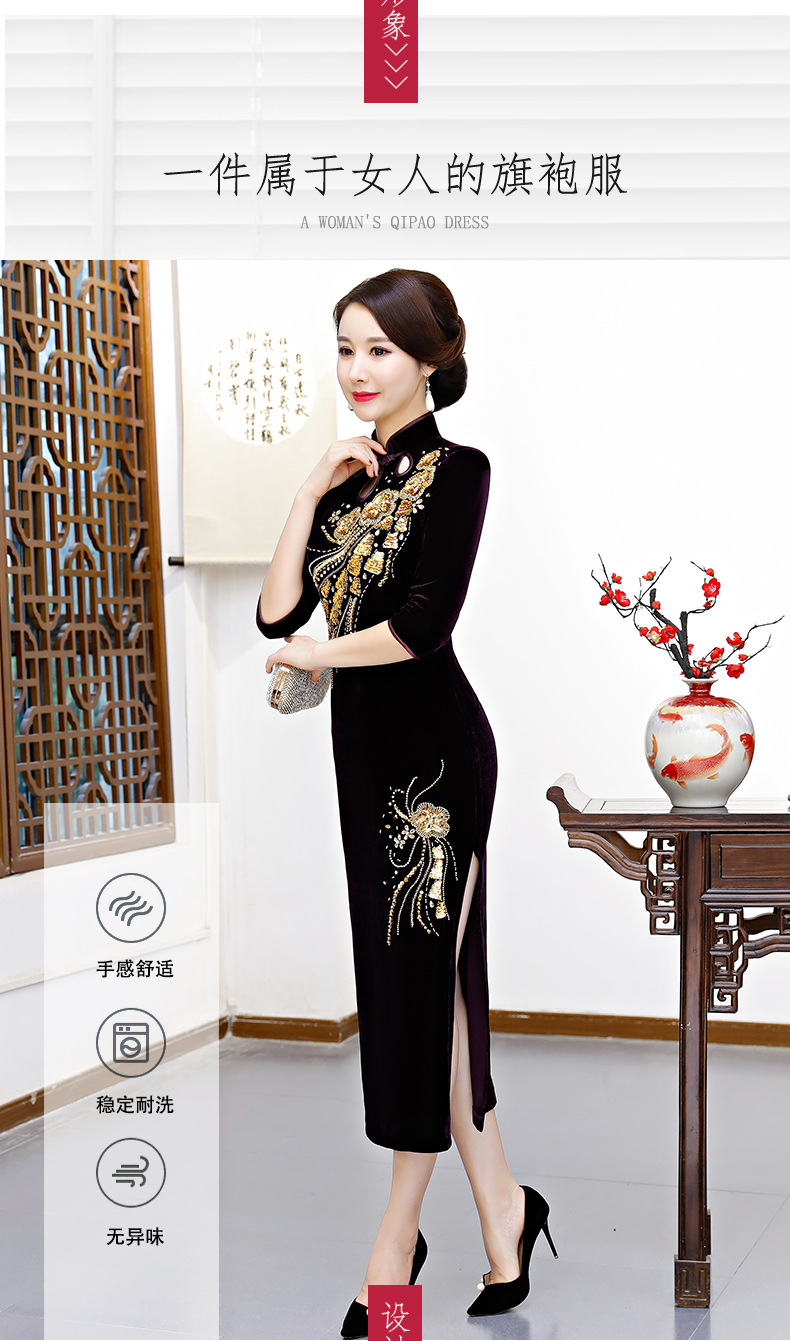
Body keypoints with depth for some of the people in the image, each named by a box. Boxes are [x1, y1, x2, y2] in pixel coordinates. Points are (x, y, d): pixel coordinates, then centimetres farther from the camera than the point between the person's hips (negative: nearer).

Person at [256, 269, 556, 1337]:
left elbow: (423, 623, -18)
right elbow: (278, 611, 4)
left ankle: (400, 1234, 12)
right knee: (422, 977, 11)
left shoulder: (456, 470, -8)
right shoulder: (351, 476, 13)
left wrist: (314, 654, -5)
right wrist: (309, 495, -3)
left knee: (422, 977, 0)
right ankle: (499, 1202, 23)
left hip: (433, 745, -8)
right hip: (367, 744, 8)